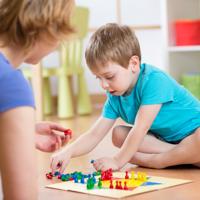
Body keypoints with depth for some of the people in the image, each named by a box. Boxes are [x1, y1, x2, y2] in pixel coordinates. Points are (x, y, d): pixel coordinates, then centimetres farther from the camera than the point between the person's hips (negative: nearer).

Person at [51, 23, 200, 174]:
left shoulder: (153, 80, -27)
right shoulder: (115, 97, -3)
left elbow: (140, 129, -28)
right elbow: (94, 135, -4)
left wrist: (118, 161, -23)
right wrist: (68, 152, -21)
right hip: (166, 137, 7)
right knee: (118, 134, -7)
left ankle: (147, 160, -23)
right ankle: (179, 153, -16)